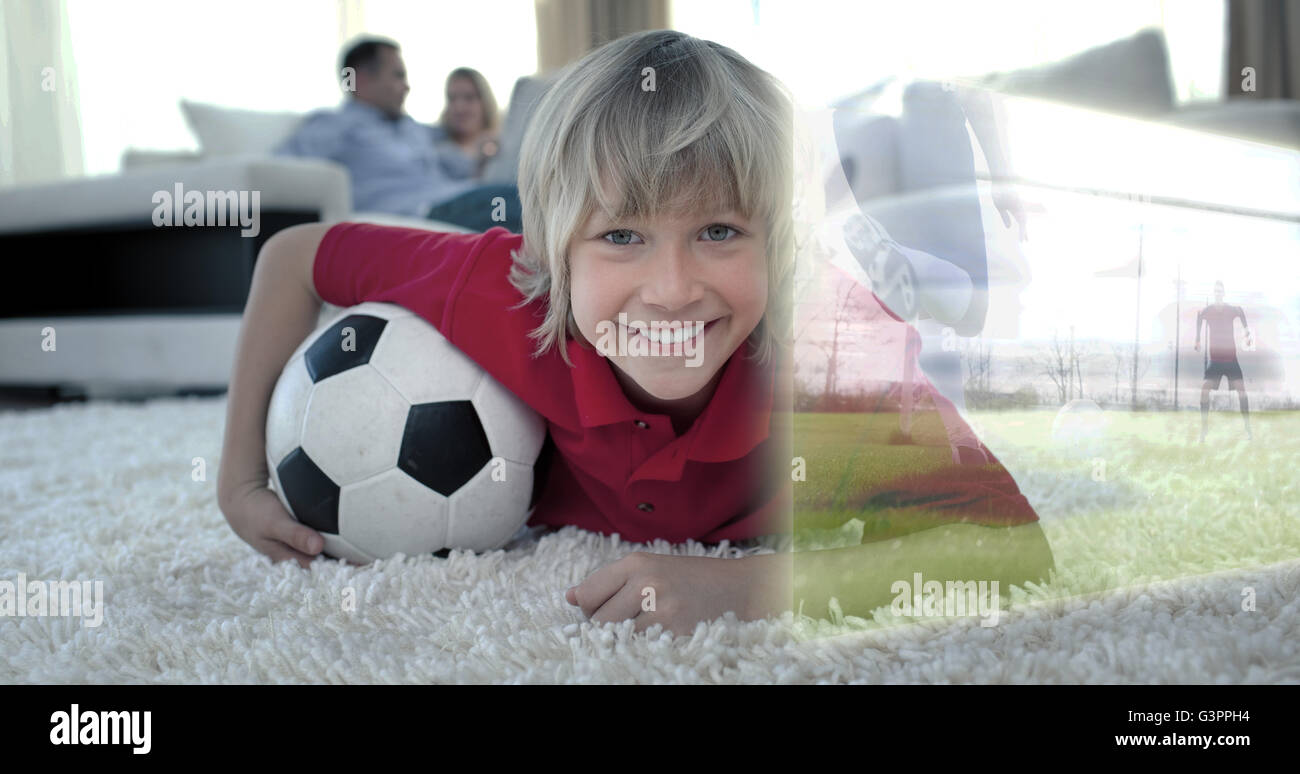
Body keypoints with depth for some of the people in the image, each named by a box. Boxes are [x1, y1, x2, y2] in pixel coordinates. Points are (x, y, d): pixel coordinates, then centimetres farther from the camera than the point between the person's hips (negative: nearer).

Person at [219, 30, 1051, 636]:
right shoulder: (506, 293, -40)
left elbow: (1021, 549, -48)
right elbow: (294, 256, -24)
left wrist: (749, 585, -59)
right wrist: (243, 479, -26)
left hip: (752, 542, 0)